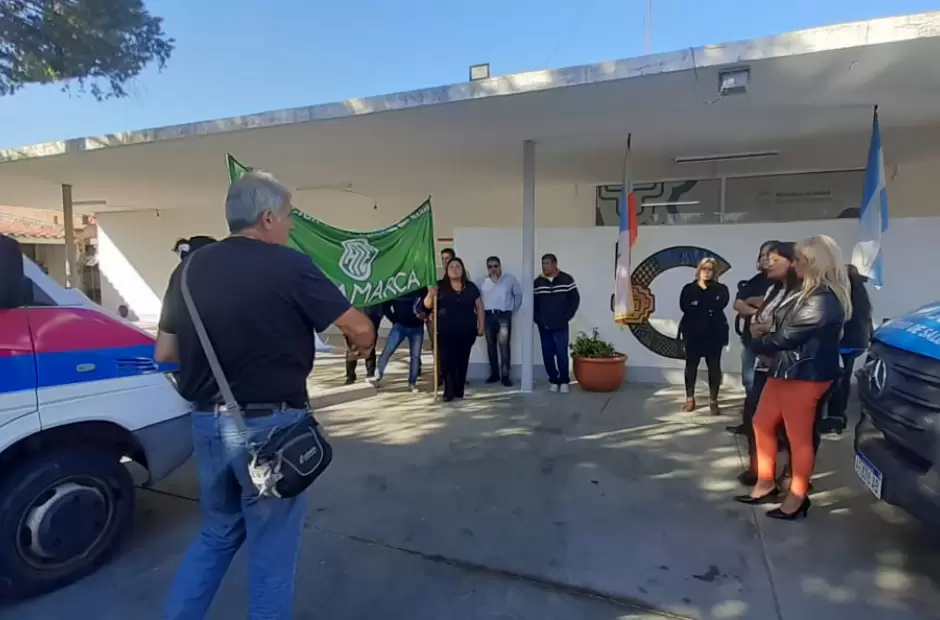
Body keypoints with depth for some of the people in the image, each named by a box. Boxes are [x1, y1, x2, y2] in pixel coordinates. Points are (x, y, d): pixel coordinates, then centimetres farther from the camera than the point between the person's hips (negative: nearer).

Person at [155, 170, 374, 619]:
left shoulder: (189, 268, 5)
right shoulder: (288, 266, -14)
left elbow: (164, 352, 10)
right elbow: (360, 329, -12)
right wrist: (363, 346, 10)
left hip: (207, 423, 6)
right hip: (269, 425, -6)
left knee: (218, 532, 27)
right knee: (271, 547, 12)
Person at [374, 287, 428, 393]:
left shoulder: (420, 287, -4)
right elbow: (385, 306, 5)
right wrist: (394, 320, 0)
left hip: (417, 327, 0)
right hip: (400, 326, 0)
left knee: (415, 355, -1)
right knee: (387, 351, -7)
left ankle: (412, 383, 12)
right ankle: (377, 377, 6)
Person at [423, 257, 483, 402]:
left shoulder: (471, 287, 7)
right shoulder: (440, 286, 1)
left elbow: (479, 307, 11)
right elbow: (428, 305, -3)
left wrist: (481, 326, 6)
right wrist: (430, 294, -24)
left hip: (467, 331, 2)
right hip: (446, 332, -2)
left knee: (462, 361, 9)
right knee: (447, 360, -7)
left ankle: (459, 390, 21)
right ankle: (449, 391, 1)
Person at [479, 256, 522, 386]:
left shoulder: (509, 279, 4)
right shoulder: (483, 281, 10)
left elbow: (518, 295, 8)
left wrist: (513, 310, 7)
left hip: (504, 315, -3)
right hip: (488, 315, 3)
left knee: (504, 345, -9)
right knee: (491, 345, 7)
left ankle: (505, 375, -7)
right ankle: (494, 373, 15)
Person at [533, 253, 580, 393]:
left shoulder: (566, 280, -1)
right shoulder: (537, 282, 5)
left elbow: (575, 299, 1)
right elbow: (533, 303, 8)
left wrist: (566, 317, -5)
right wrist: (538, 320, -1)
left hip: (561, 325, -2)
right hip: (544, 326, 3)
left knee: (562, 353, -6)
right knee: (547, 354, 4)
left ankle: (564, 381, 8)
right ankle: (553, 380, 17)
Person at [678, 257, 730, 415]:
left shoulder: (721, 289, 7)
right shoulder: (689, 288, 8)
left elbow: (719, 305, -13)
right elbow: (685, 306, -8)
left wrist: (698, 304, -7)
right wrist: (708, 308, -11)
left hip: (714, 332, 0)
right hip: (693, 332, 1)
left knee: (714, 366, 0)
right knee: (691, 364, 4)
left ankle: (713, 401, 8)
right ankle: (690, 399, 13)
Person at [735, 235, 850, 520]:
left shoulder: (823, 300, -20)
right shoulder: (810, 293, 13)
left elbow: (789, 336, -17)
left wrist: (758, 342, 0)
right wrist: (768, 331, 0)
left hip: (804, 376, -10)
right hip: (785, 370, 10)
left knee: (798, 437, 3)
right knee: (762, 424, 15)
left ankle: (797, 499, 19)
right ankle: (766, 485, 28)